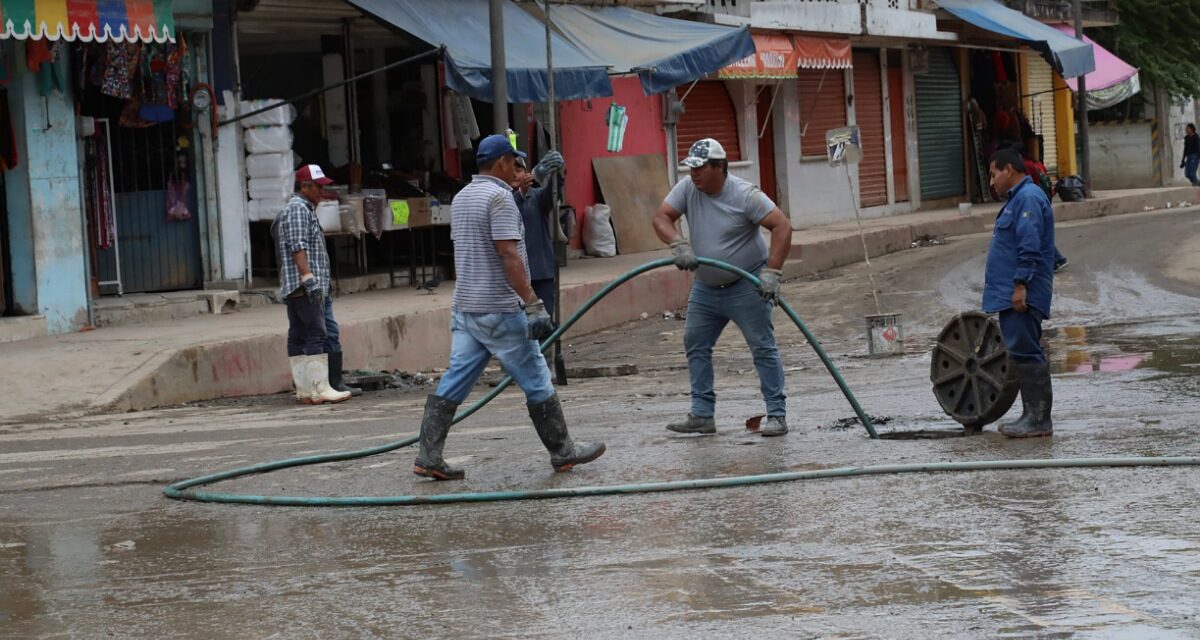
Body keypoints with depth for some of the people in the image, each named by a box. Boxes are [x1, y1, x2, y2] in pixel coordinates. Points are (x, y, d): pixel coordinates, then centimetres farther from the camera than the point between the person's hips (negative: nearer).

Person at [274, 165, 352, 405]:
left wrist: (319, 284, 26)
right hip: (303, 286, -11)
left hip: (294, 288, 11)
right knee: (316, 334, -12)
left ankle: (304, 390, 6)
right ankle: (320, 389, -15)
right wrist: (309, 278, -24)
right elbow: (298, 247, -18)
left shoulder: (305, 209, 24)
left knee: (298, 337, 6)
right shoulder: (297, 209, -9)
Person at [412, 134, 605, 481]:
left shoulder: (461, 198, 15)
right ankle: (562, 451, 11)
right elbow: (508, 255, -21)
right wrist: (533, 304, -21)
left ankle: (428, 456, 0)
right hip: (499, 310, -8)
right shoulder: (499, 196, -14)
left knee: (454, 382, 5)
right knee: (536, 381, 2)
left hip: (465, 306, 8)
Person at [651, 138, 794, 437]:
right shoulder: (687, 189, -5)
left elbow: (782, 226, -24)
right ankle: (702, 414, 14)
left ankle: (777, 415, -3)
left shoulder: (744, 194, -19)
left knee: (763, 347, -5)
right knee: (695, 345, 8)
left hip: (746, 286, -6)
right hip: (706, 287, 6)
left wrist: (772, 272, -31)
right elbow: (661, 217, -10)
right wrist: (679, 244, -30)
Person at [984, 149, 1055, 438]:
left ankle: (1039, 419, -9)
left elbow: (1029, 247, -21)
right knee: (1023, 354, 12)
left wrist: (1020, 285, -24)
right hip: (1011, 295, 11)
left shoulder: (1028, 198, -13)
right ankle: (1033, 415, 16)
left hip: (1021, 296, -11)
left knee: (1025, 354, -10)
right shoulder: (1018, 198, 21)